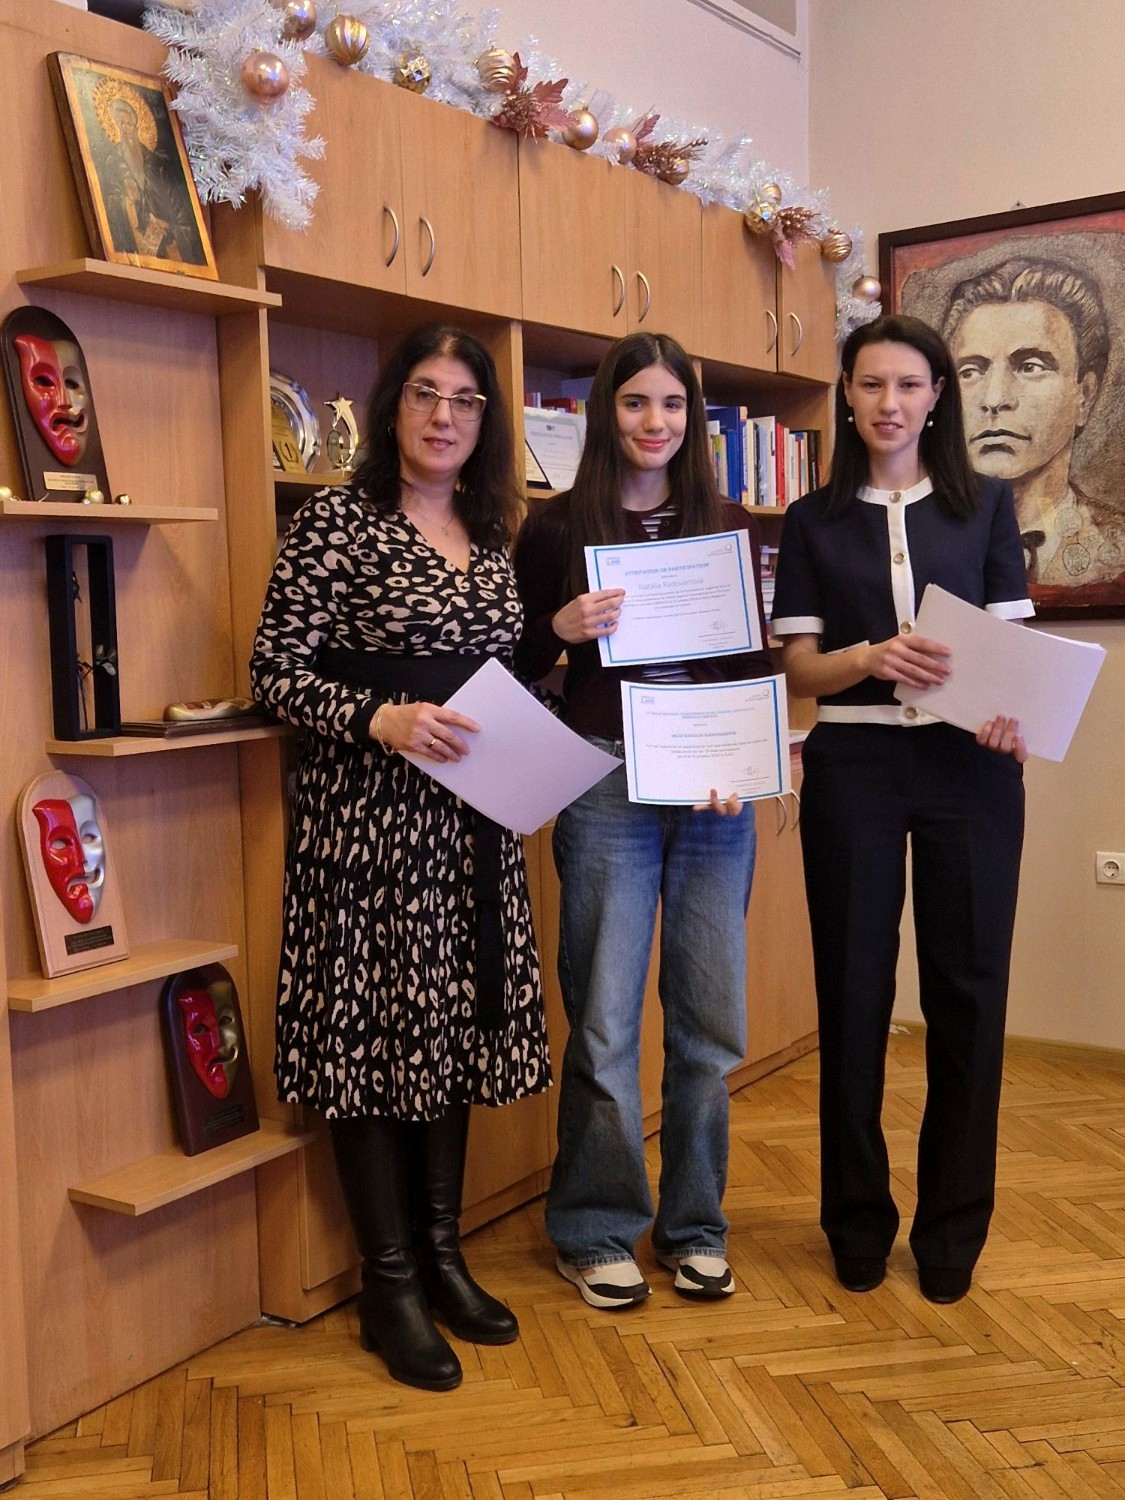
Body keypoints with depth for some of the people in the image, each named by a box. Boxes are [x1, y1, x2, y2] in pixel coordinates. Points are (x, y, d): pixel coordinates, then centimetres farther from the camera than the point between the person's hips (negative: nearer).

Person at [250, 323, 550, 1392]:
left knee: (457, 1022, 12)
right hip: (367, 814, -6)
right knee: (373, 1028, 0)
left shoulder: (492, 534, 13)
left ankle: (441, 1254, 27)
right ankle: (390, 1287, 14)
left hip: (472, 821, 7)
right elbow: (275, 671, -11)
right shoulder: (338, 519, -7)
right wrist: (381, 718, -23)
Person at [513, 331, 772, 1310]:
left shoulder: (730, 527, 9)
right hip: (606, 792, -2)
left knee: (710, 1022, 8)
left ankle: (693, 1225, 25)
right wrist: (562, 629, -15)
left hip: (716, 795, 3)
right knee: (605, 1023, 2)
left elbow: (757, 663, 10)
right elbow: (513, 671, 5)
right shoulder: (556, 529, 2)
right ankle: (597, 1232, 20)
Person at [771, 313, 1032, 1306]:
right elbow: (801, 670, 2)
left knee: (967, 988, 3)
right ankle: (858, 1218, 20)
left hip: (969, 768, 0)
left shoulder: (986, 505, 9)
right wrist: (872, 657, -18)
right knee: (854, 987, 4)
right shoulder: (813, 522, 8)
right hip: (852, 768, 0)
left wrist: (1009, 710, -17)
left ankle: (954, 1225, 18)